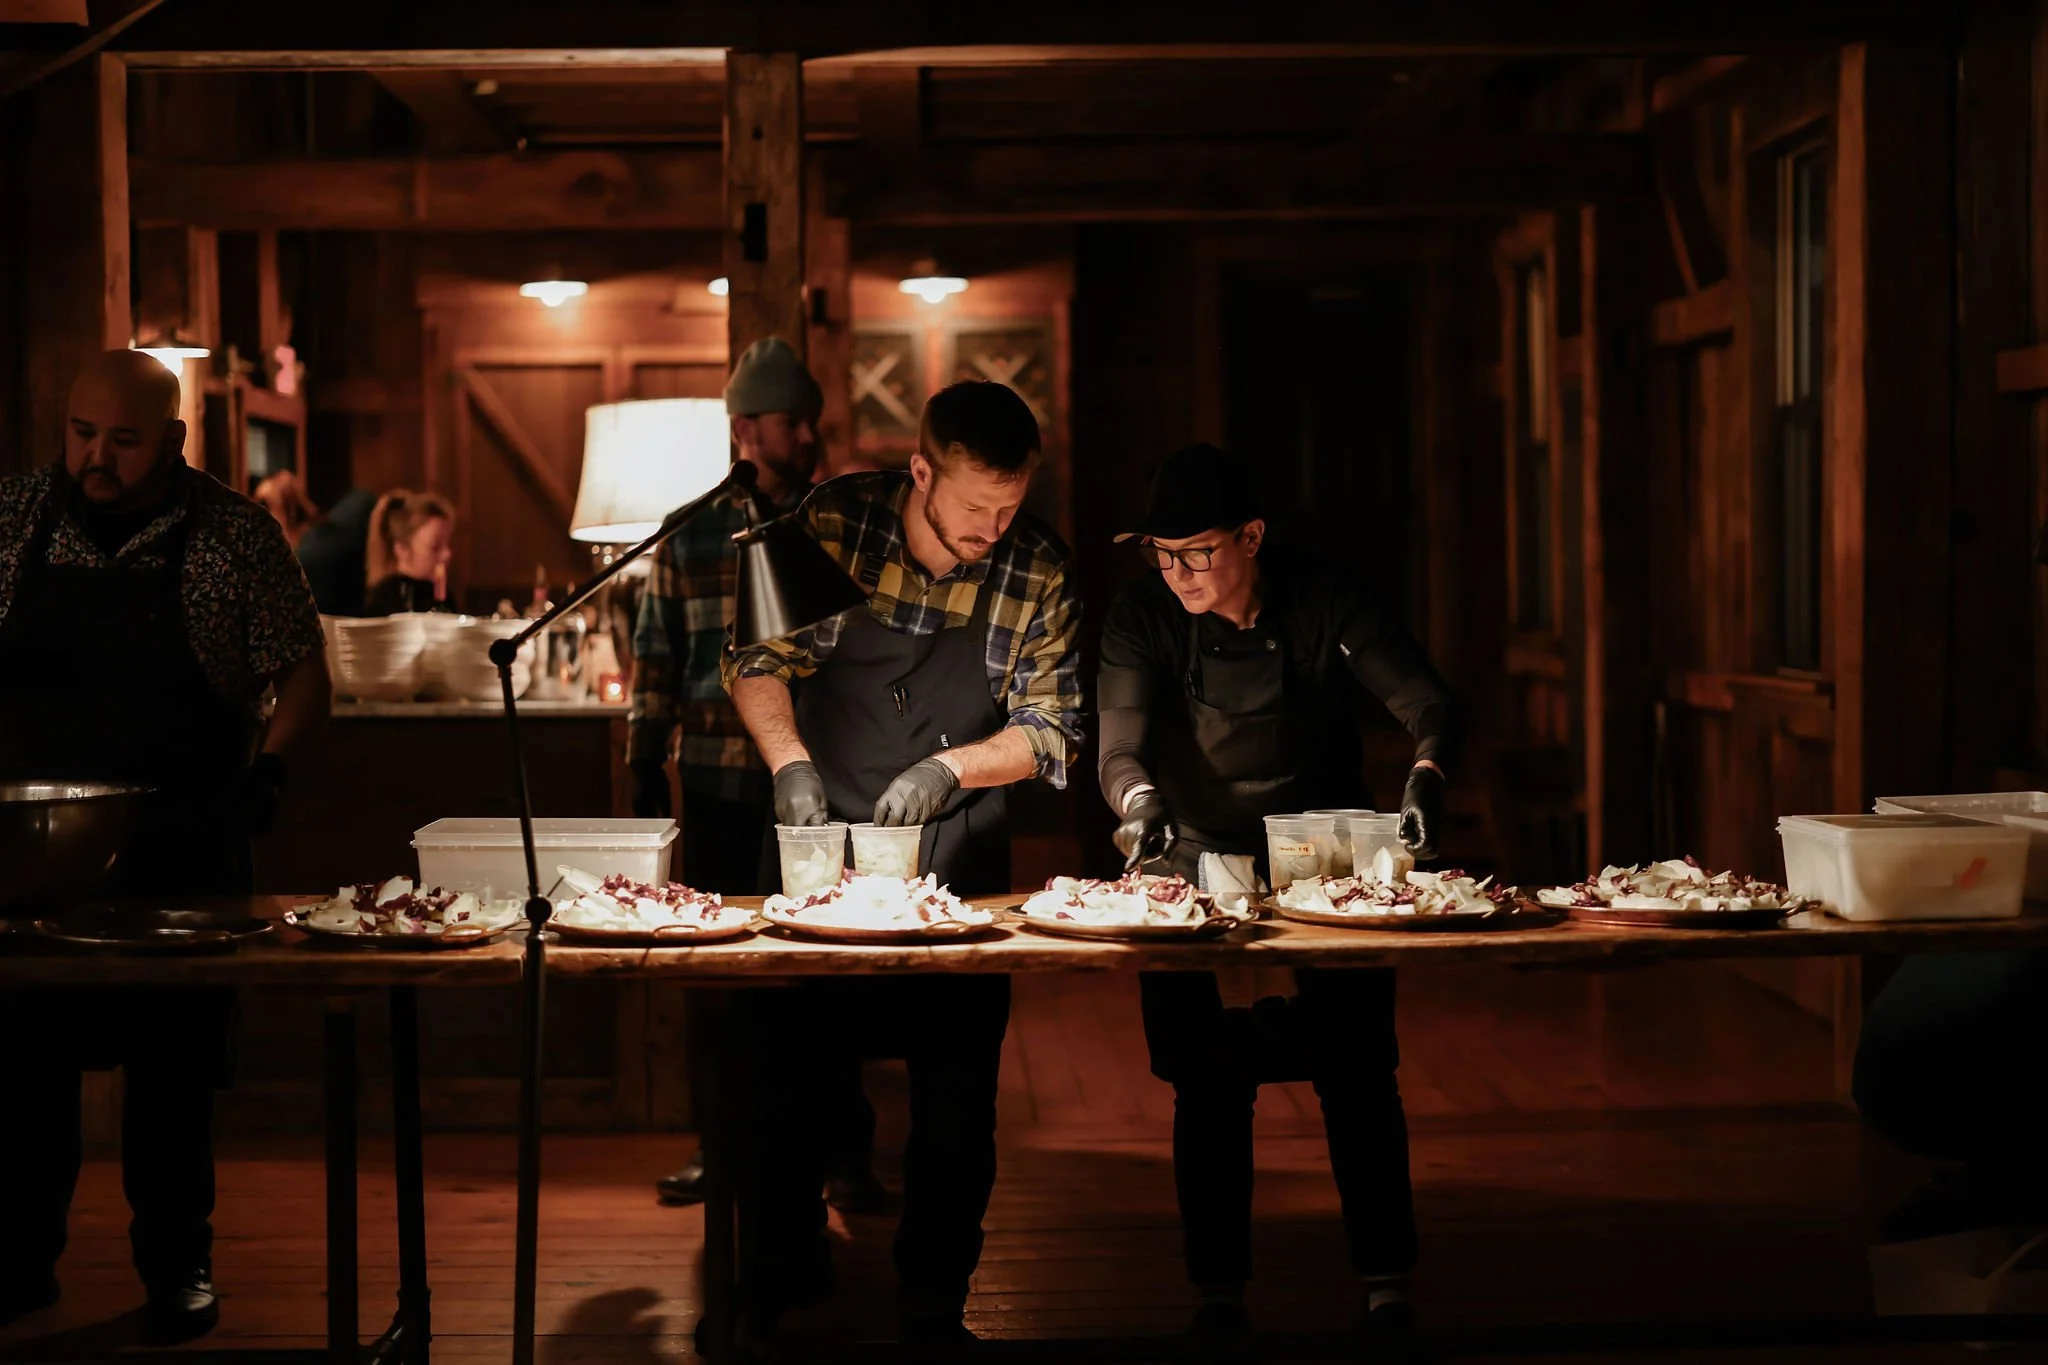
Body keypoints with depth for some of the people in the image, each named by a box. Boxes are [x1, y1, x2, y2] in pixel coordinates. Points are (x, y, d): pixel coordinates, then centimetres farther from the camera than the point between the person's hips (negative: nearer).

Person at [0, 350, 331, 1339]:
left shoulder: (235, 537, -2)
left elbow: (301, 674, 1)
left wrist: (269, 764, -15)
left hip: (180, 849, -2)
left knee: (173, 1062, 5)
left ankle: (176, 1263, 19)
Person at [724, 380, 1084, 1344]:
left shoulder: (1037, 573, -8)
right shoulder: (834, 523, -10)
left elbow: (1052, 731, -3)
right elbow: (755, 657, -1)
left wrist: (947, 769, -19)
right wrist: (790, 760, -16)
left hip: (956, 859, 0)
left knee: (957, 1092, 1)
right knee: (783, 1071, 6)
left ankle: (934, 1308, 16)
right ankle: (780, 1278, 24)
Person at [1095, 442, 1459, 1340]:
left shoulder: (1326, 602, -11)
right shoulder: (1143, 619, -11)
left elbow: (1428, 703, -12)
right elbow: (1119, 745, -21)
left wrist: (1426, 776, -33)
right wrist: (1139, 802, -44)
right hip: (1200, 871, 0)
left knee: (1359, 1081, -1)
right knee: (1211, 1092, 1)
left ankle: (1387, 1291, 9)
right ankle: (1219, 1294, 13)